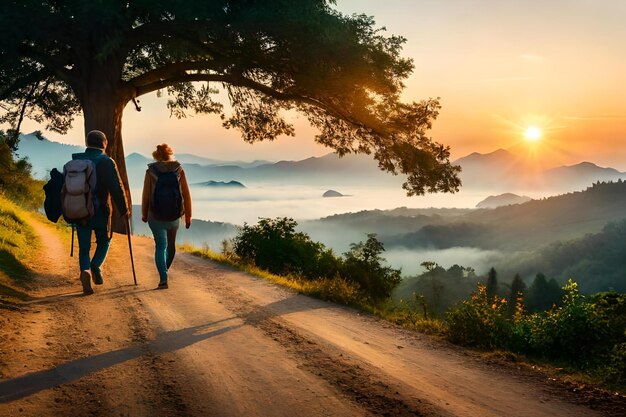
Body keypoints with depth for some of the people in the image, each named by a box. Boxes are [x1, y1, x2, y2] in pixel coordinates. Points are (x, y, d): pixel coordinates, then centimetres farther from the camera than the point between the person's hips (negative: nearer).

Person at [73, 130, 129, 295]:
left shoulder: (75, 161, 5)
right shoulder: (107, 162, -8)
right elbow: (117, 188, -13)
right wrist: (124, 210, -2)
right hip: (101, 212, -3)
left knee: (84, 247, 9)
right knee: (103, 242, 17)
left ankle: (85, 270, -16)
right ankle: (96, 266, -8)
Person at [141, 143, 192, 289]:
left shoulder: (150, 171, -6)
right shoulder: (179, 170, -3)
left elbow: (146, 195, -4)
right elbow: (186, 195, -3)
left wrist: (144, 214, 9)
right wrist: (188, 215, 4)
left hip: (156, 216, -2)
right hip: (174, 215, 2)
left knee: (160, 246, 2)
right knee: (171, 244, 21)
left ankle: (163, 278, -11)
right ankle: (165, 269, 41)